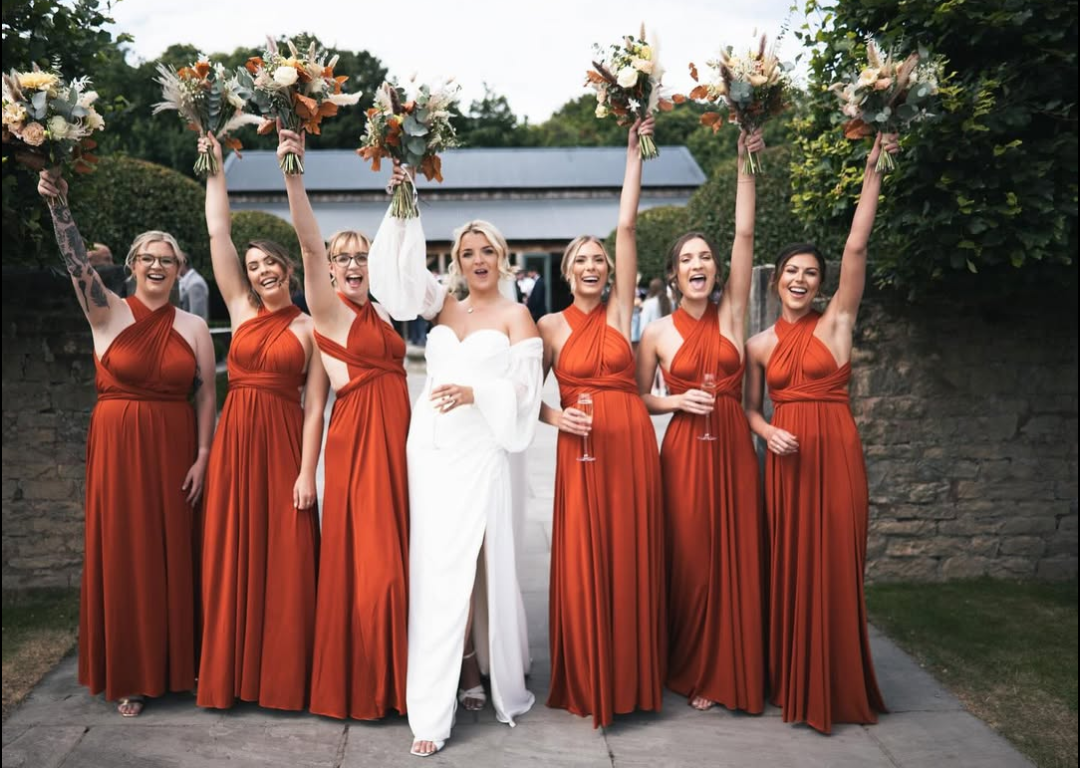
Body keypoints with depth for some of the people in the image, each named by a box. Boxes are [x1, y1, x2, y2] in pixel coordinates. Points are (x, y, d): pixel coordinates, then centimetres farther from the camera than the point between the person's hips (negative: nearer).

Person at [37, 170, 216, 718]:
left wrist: (202, 456, -3)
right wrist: (58, 205, -31)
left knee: (172, 556, 7)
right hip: (118, 449, -1)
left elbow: (206, 394, 3)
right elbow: (77, 263, -17)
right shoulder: (108, 313, 0)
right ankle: (128, 675, 17)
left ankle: (174, 665, 22)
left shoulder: (194, 327, 4)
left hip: (174, 451, 1)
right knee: (122, 555, 4)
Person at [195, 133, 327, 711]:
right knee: (230, 557, 6)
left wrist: (307, 472, -11)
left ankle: (282, 678, 12)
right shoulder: (242, 311, 9)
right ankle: (230, 674, 18)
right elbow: (218, 234, 7)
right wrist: (215, 170, 7)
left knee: (283, 559, 0)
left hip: (284, 444, -3)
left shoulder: (310, 329, 0)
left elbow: (314, 408, -4)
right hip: (235, 439, 4)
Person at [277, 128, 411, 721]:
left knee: (395, 556, 12)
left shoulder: (381, 310, 14)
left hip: (397, 436, 7)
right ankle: (354, 686, 14)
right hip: (357, 438, -6)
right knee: (362, 559, -2)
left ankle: (392, 676, 27)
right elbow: (308, 243, -17)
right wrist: (292, 174, -28)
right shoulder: (326, 308, -3)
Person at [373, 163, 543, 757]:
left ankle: (478, 675, 15)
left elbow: (524, 386, -5)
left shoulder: (515, 315, 5)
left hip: (480, 452, -3)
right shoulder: (444, 307, 16)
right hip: (430, 447, 4)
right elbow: (397, 268, 7)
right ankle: (434, 709, 12)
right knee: (438, 568, 3)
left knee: (477, 566, -3)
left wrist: (475, 392, -20)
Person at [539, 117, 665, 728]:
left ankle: (632, 679, 22)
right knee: (582, 564, 2)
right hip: (580, 449, 0)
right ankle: (586, 683, 17)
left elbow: (627, 228, 0)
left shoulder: (620, 311, 5)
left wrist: (635, 154, -1)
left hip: (631, 443, 1)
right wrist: (556, 418, -13)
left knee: (632, 559, 6)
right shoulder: (550, 327, 6)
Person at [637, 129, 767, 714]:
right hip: (684, 452, -1)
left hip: (732, 447, 2)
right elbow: (638, 399, 8)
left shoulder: (731, 313, 3)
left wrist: (745, 166, -9)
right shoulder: (657, 332, 1)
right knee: (689, 560, 4)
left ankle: (732, 672, 22)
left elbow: (745, 236, -5)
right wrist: (678, 401, -10)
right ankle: (692, 671, 21)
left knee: (735, 559, 6)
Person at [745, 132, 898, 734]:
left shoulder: (836, 322, 1)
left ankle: (838, 687, 20)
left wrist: (873, 172, -10)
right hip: (787, 458, 2)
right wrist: (768, 432, -8)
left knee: (834, 566, 3)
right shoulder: (759, 344, 8)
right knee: (789, 566, 7)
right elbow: (751, 407, 14)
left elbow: (857, 247, -7)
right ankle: (792, 680, 22)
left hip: (836, 453, -2)